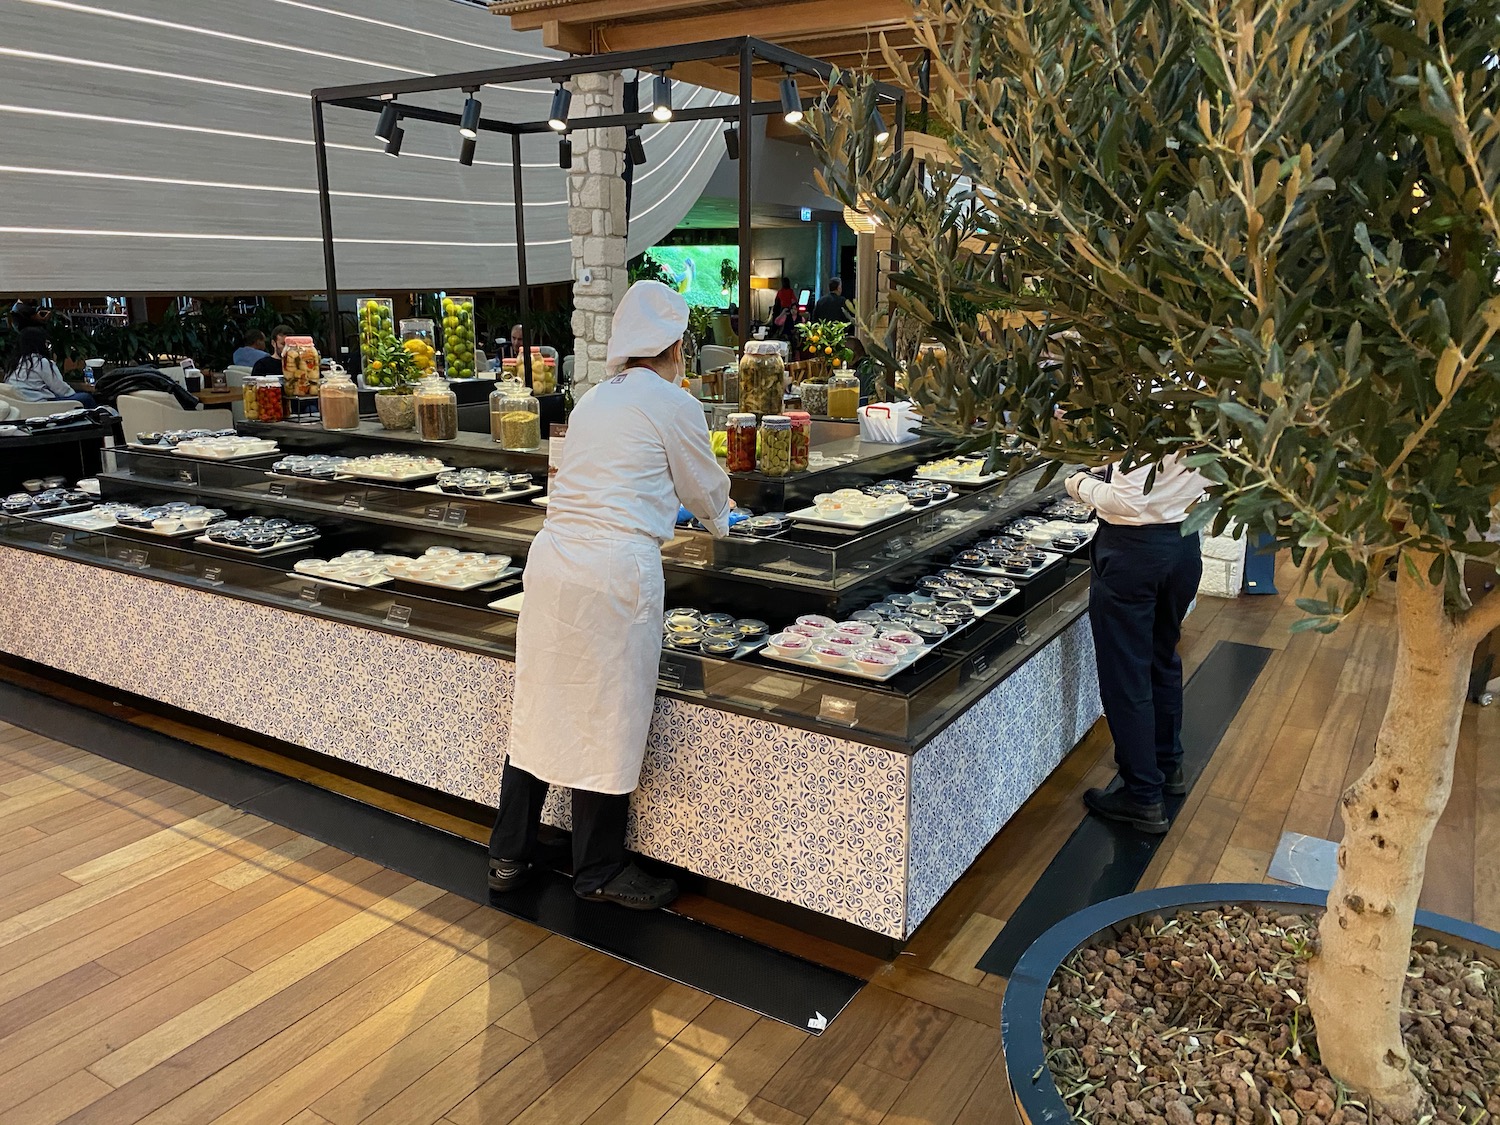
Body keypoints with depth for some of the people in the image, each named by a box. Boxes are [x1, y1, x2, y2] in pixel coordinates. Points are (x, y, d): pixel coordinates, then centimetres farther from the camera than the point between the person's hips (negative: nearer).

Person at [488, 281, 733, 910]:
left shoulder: (594, 399, 17)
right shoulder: (673, 404, -2)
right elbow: (705, 490, 9)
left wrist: (668, 509, 41)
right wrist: (720, 522, 32)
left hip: (553, 560, 7)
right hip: (616, 571, -7)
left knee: (541, 708, 16)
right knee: (607, 722, 5)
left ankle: (508, 855, 29)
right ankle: (599, 873, 22)